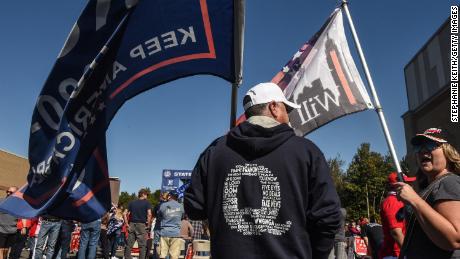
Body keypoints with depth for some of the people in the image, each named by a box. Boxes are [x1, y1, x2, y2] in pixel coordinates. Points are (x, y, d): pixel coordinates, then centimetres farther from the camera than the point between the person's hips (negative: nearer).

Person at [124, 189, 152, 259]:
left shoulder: (131, 203, 11)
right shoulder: (147, 203, -2)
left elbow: (126, 214, 5)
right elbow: (149, 214, -14)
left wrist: (127, 224, 9)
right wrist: (148, 225, -6)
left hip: (132, 224, 4)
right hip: (141, 225, -4)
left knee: (129, 245, 11)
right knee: (142, 245, 2)